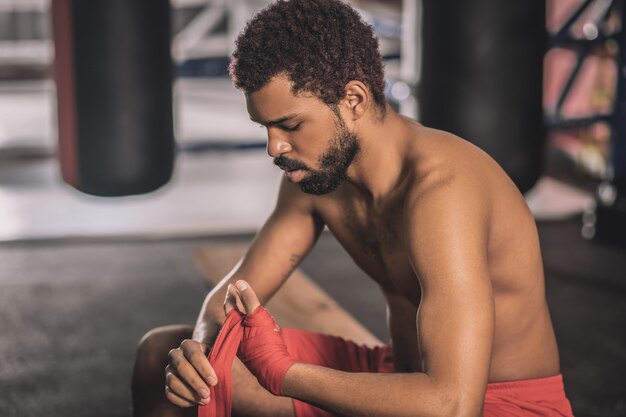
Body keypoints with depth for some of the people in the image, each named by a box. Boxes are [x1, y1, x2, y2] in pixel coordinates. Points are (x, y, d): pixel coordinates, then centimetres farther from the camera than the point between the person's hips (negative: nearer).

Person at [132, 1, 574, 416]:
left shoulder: (439, 190, -29)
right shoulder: (314, 173, -4)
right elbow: (235, 294, 5)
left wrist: (282, 374, -28)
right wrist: (198, 350, -18)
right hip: (407, 381, 8)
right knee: (161, 352, 5)